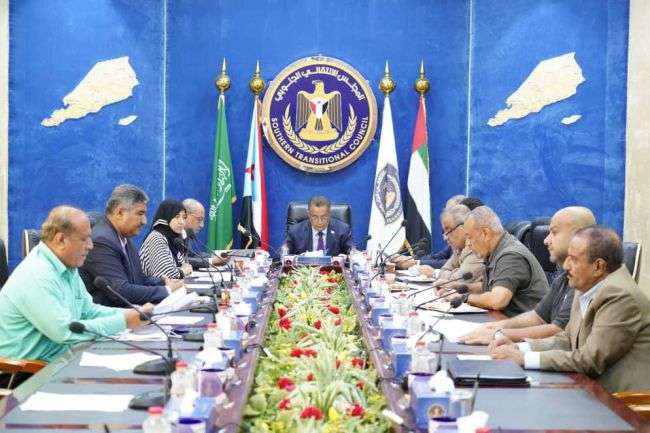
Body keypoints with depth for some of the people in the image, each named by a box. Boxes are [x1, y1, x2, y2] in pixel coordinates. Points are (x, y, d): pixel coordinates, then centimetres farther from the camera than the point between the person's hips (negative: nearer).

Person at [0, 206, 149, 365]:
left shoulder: (68, 267, 8)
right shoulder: (36, 276, -22)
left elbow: (87, 310, 13)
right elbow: (65, 332, -26)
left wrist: (132, 313, -2)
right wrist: (122, 322, -22)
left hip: (59, 357, 9)